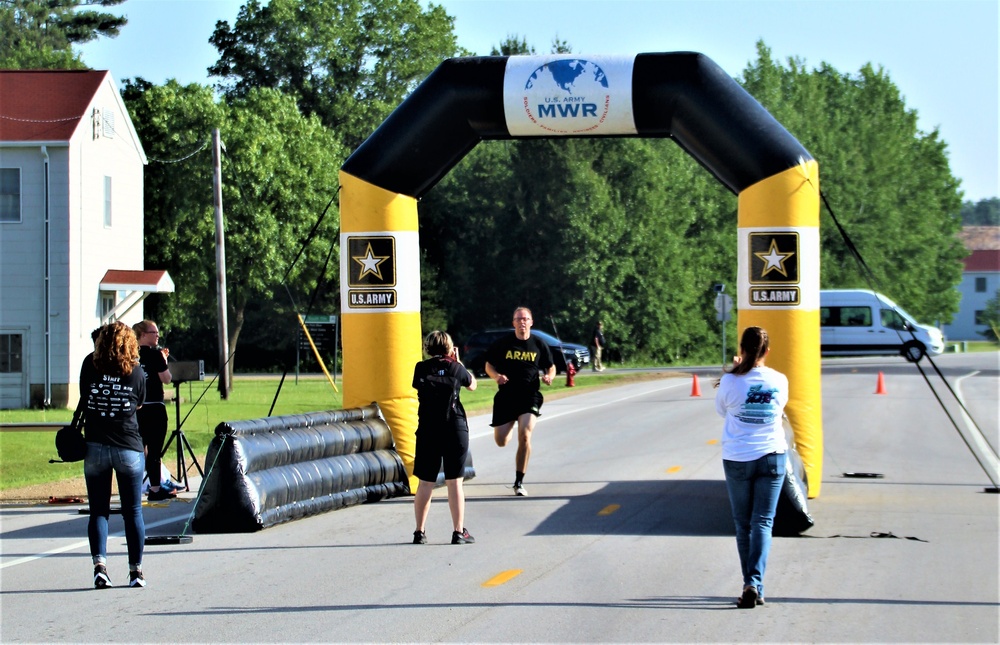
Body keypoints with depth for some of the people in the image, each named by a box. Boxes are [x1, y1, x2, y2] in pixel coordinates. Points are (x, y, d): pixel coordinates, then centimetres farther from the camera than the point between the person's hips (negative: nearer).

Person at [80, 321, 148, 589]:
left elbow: (83, 398, 11)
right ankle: (136, 571, 10)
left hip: (95, 447, 0)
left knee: (98, 510, 5)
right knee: (133, 512, 7)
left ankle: (99, 564, -11)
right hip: (129, 448, 0)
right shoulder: (137, 372, -3)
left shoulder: (90, 368, -3)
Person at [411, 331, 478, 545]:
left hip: (427, 431, 1)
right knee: (454, 482, 2)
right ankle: (459, 532, 1)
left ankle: (420, 532, 9)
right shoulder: (455, 368, -3)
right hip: (455, 430, -1)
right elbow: (472, 385, 15)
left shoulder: (421, 368, -1)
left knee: (425, 483, 7)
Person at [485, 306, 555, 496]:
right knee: (501, 441, 2)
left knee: (525, 436, -20)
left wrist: (549, 376, -7)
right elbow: (489, 365, 10)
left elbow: (551, 367, 16)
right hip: (506, 395, 1)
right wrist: (496, 375, -12)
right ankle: (511, 425, 44)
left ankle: (519, 482, -6)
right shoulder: (502, 343, 3)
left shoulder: (539, 345, 4)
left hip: (530, 395, -1)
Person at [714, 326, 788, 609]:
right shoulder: (779, 381, -5)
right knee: (763, 522, 1)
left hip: (737, 460, -1)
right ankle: (755, 584, -14)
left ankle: (751, 585, 13)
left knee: (743, 524, 11)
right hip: (771, 457, 1)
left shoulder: (730, 381, -11)